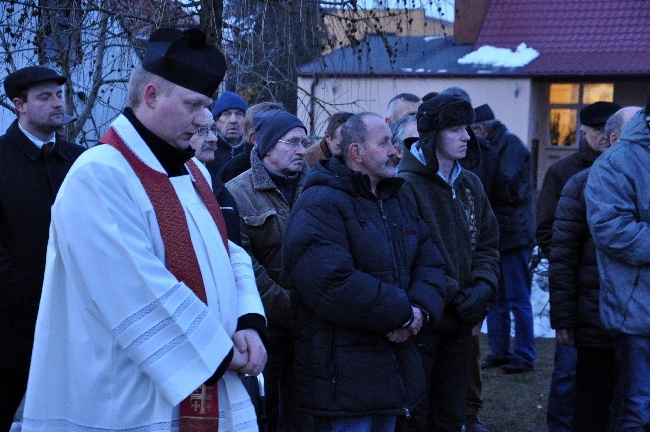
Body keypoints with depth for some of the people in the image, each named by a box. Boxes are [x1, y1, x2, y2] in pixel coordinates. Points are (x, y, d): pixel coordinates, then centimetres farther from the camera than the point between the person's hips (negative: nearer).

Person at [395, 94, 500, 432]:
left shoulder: (470, 184, 10)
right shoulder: (407, 185, -14)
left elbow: (488, 243, 12)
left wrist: (483, 286, -5)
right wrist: (455, 296, -17)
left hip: (460, 324, 7)